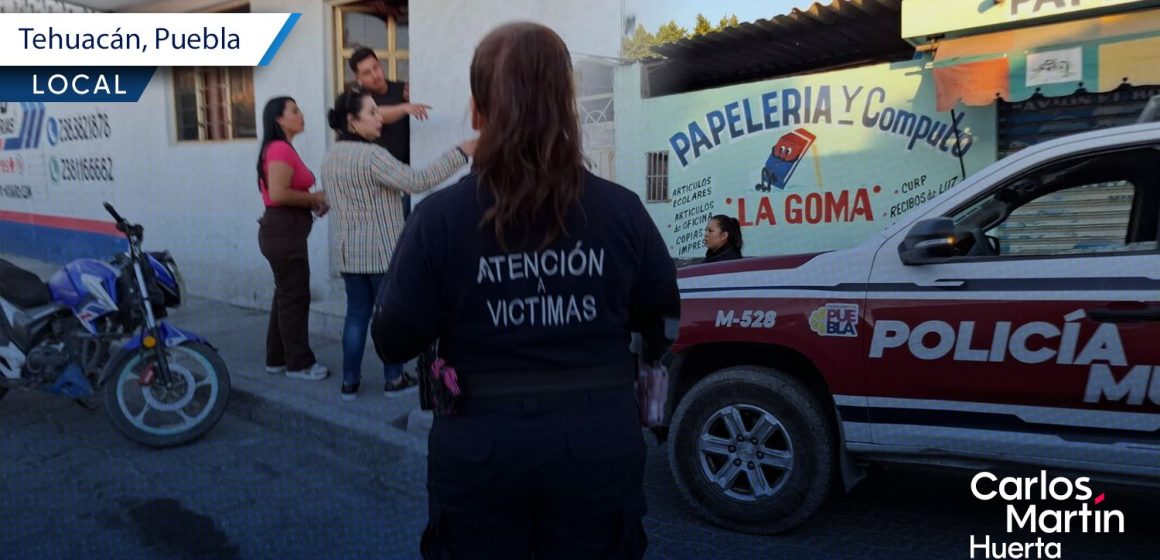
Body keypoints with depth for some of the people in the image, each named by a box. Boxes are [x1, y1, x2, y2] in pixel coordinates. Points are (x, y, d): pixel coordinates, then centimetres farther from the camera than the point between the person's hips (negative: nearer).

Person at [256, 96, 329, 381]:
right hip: (284, 231, -11)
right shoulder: (281, 149, -15)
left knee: (286, 295, 16)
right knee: (295, 297, -3)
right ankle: (299, 363, 6)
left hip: (285, 230, 11)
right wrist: (314, 198, -13)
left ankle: (277, 358, 25)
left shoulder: (282, 149, 17)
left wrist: (312, 201, 7)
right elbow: (278, 194, -25)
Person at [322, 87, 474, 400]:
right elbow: (419, 182, -25)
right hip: (383, 250, -7)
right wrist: (461, 153, -23)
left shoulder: (330, 158, 8)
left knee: (357, 314, 12)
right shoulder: (372, 155, -18)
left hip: (349, 252, 7)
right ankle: (393, 379, 15)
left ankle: (350, 381, 15)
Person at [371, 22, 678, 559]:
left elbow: (393, 342, -9)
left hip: (480, 448, -1)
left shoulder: (439, 217, -15)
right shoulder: (622, 210, -9)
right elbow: (663, 315, 3)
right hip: (597, 444, 2)